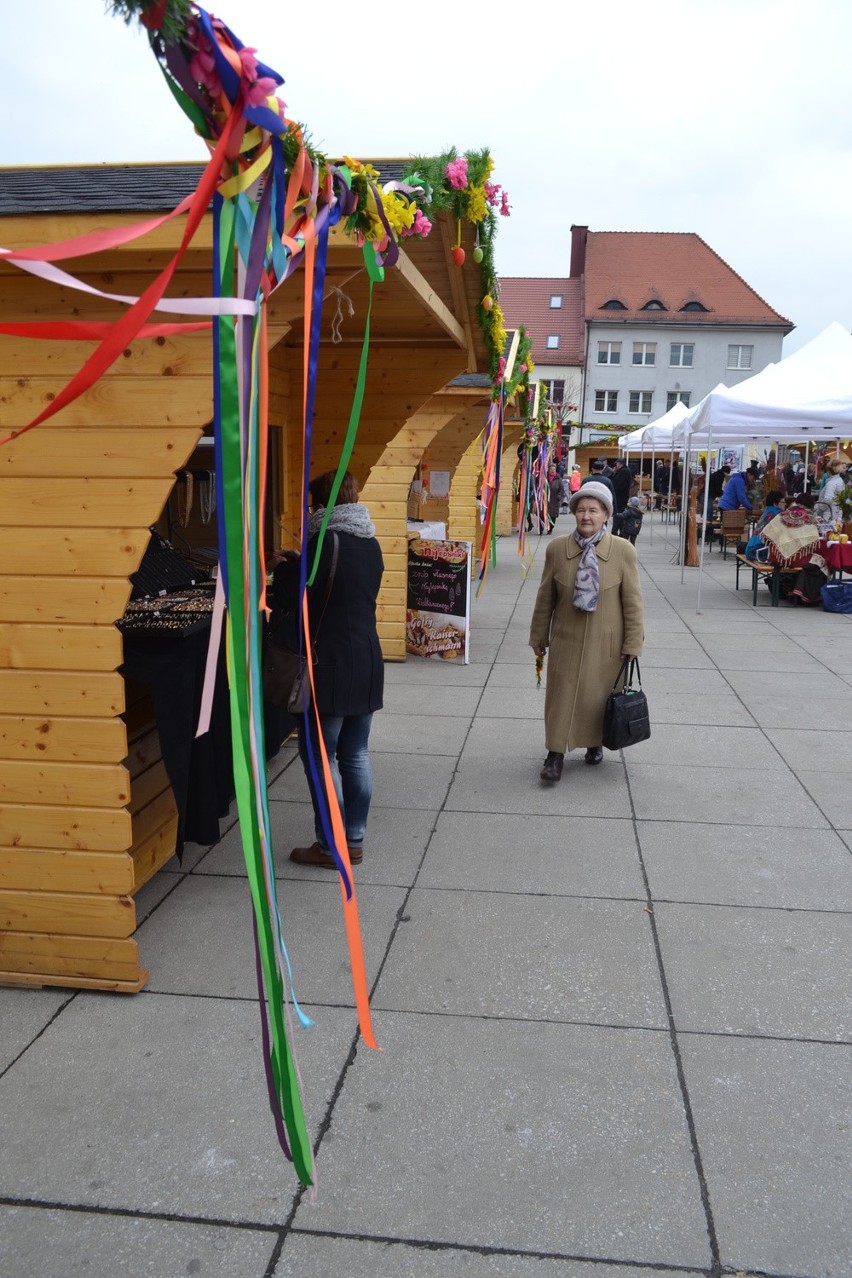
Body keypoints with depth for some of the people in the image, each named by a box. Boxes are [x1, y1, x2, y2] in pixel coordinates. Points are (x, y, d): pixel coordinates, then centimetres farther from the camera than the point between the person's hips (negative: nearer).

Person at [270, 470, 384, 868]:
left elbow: (287, 600, -12)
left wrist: (283, 568, 8)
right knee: (356, 754, 14)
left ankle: (330, 846, 10)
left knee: (320, 756, 3)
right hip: (367, 664, 8)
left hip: (330, 668, -8)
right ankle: (354, 840, 22)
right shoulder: (371, 544, 8)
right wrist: (299, 564, 19)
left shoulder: (325, 543, -17)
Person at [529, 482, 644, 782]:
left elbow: (633, 602, -5)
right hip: (566, 640, 1)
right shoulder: (556, 548, -5)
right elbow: (545, 598, 3)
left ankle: (595, 743, 37)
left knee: (601, 696, 14)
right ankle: (555, 754, 15)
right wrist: (539, 636, 8)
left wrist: (632, 645, -4)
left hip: (606, 643, 0)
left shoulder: (623, 551, -10)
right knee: (562, 695, 4)